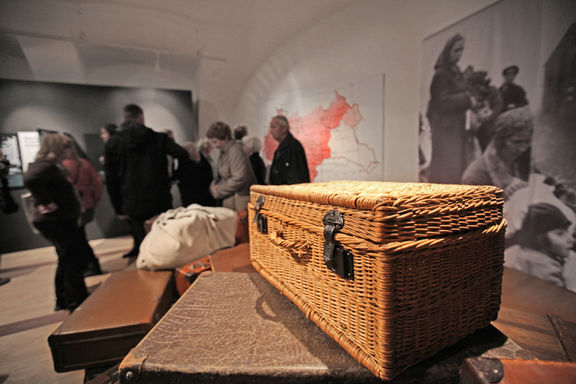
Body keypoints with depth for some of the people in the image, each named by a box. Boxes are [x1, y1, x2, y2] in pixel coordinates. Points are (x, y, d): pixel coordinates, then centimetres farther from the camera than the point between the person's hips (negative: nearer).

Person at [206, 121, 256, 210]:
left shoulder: (235, 151, -16)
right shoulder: (224, 151, 12)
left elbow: (239, 178, -23)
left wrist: (219, 190, -14)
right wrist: (214, 185, 4)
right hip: (229, 199, 9)